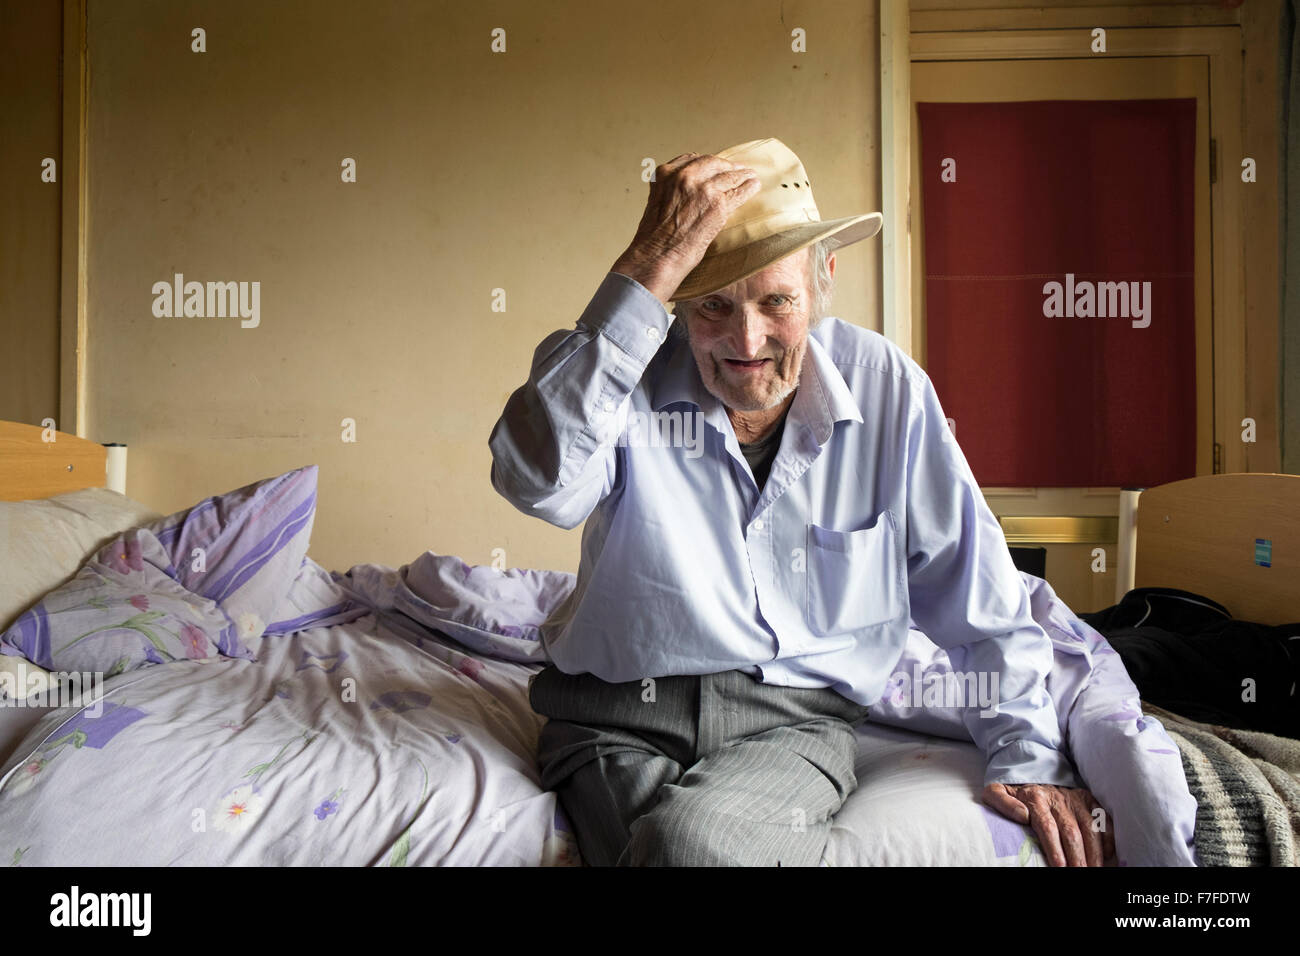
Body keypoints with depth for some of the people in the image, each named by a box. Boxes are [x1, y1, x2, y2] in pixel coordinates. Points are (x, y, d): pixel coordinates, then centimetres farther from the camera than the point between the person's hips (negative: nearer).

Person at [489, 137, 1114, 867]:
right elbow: (537, 480, -31)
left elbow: (976, 590, 5)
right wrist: (645, 272, -32)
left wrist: (1029, 758, 5)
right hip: (620, 719, 0)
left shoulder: (885, 387, -3)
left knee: (693, 839, -30)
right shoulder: (624, 375, -8)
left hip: (795, 720, 1)